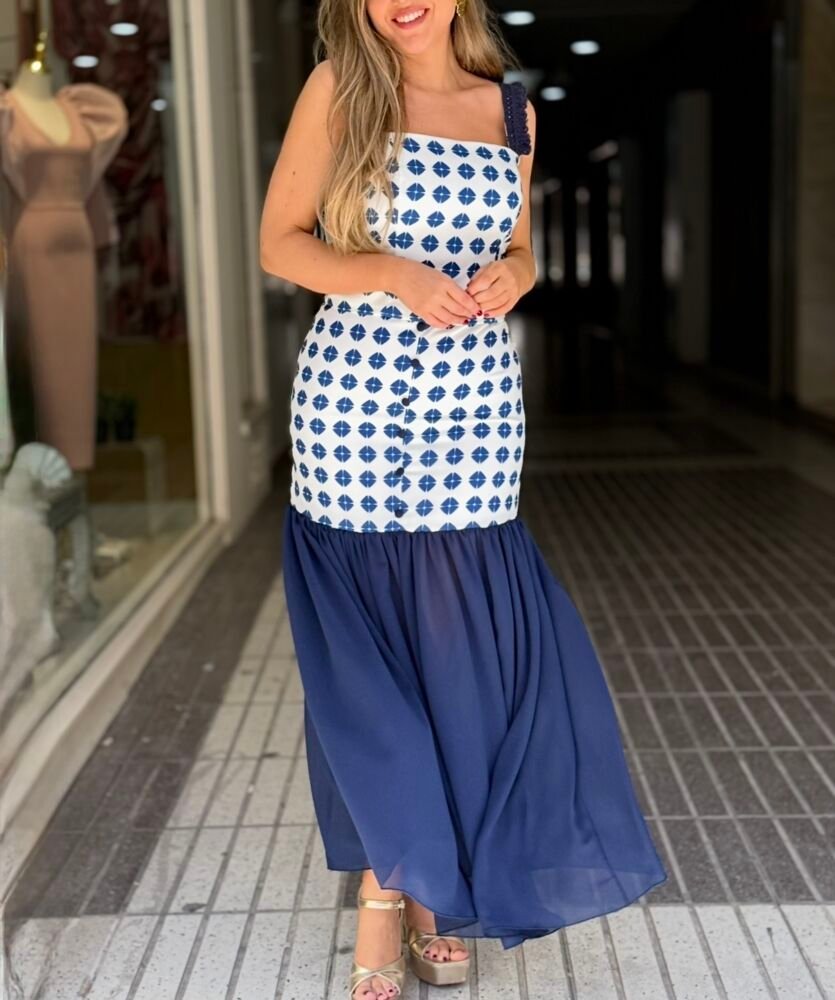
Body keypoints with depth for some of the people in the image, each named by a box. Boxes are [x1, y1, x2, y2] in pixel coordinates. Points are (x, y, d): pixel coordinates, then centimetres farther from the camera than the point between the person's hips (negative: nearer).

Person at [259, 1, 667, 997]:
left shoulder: (511, 110, 10)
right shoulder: (338, 87, 1)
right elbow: (279, 241, 1)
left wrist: (511, 277, -3)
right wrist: (393, 275, -14)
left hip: (475, 403, 3)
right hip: (353, 398, -2)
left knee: (468, 647, 4)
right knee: (370, 651, 3)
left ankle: (416, 882, 24)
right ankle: (397, 887, 21)